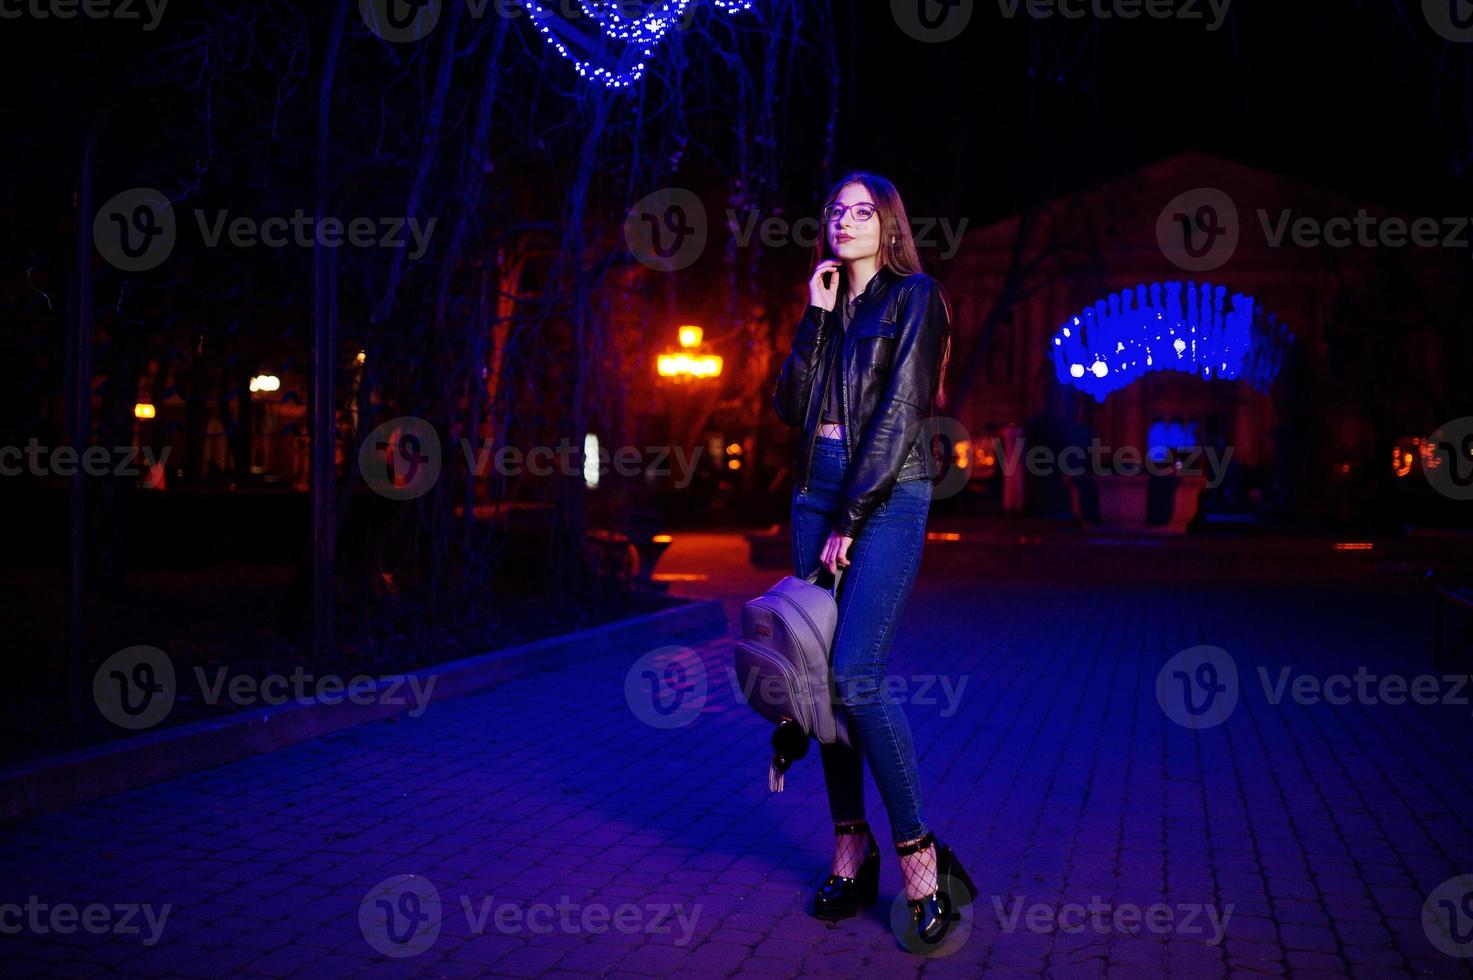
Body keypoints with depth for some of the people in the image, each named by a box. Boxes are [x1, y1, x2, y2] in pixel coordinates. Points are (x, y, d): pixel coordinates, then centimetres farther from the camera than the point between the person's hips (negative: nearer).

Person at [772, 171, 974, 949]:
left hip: (888, 493, -7)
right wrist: (816, 316, 1)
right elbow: (791, 406, 8)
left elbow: (900, 409, -10)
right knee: (820, 674, 3)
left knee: (855, 675, -18)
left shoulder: (914, 296, -1)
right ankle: (852, 851, 11)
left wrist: (849, 520, -14)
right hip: (816, 490, 7)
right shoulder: (829, 308, 19)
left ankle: (922, 858, -9)